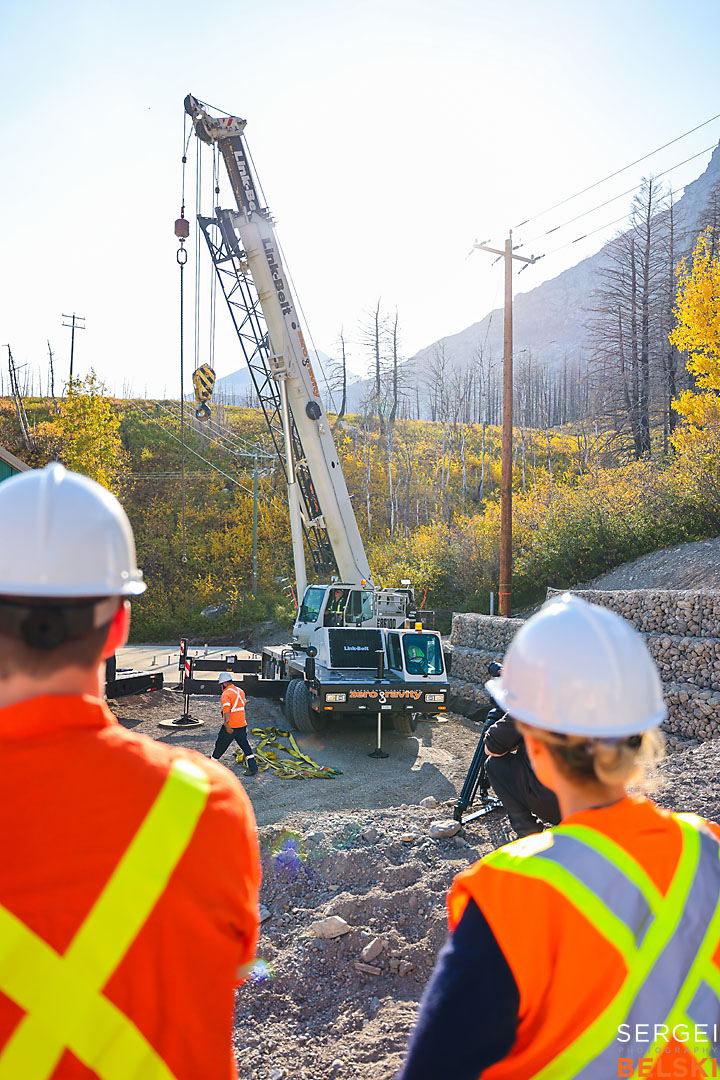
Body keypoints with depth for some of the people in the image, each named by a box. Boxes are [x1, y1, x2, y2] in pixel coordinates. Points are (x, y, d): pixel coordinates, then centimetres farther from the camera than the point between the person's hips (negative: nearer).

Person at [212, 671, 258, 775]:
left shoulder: (226, 694, -14)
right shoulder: (241, 691, 8)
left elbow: (226, 709, -27)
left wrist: (227, 723, -32)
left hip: (230, 726, -6)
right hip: (242, 725, 6)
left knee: (220, 745, 13)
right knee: (245, 745, 9)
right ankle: (253, 767, 0)